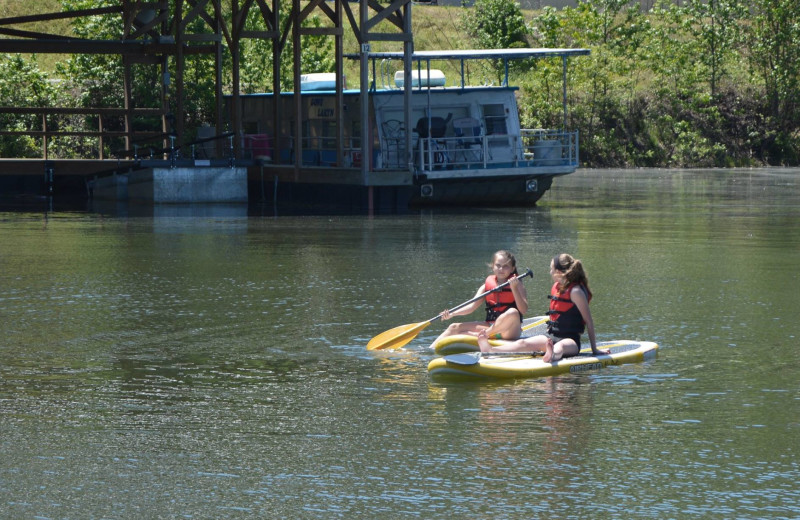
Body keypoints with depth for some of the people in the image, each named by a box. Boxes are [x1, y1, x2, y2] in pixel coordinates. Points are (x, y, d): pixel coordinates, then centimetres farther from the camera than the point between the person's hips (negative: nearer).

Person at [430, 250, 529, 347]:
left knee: (513, 313, -37)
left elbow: (523, 310, -10)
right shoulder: (487, 286, 11)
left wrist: (514, 288, -20)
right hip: (489, 326, 4)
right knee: (455, 328, -7)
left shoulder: (517, 285, 2)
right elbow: (472, 306, 3)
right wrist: (452, 314, -13)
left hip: (509, 330, -4)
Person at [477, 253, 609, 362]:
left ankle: (552, 355, -78)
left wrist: (594, 348, -10)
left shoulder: (576, 292, -12)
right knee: (523, 343, -15)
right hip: (551, 336, 8)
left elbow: (589, 321, -12)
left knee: (559, 347, -43)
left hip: (571, 339, -8)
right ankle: (489, 350, -35)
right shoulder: (556, 287, 13)